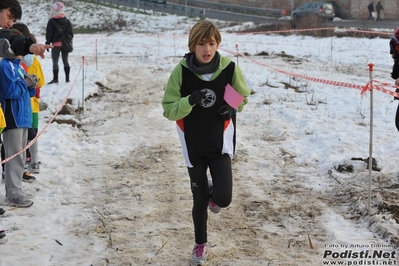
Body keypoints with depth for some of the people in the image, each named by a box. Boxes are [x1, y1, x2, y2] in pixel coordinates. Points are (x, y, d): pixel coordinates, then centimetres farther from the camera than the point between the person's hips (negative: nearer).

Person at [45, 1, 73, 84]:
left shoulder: (52, 21, -7)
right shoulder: (67, 21, 7)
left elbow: (49, 34, -7)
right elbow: (70, 33, 10)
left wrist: (48, 43, -1)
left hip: (56, 44, -4)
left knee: (55, 61, -2)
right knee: (65, 60, 11)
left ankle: (55, 78, -7)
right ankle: (67, 78, 10)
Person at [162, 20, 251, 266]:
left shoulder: (229, 68, -12)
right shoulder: (181, 72, -15)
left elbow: (243, 96, 6)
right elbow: (169, 110, -12)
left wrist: (232, 107, -15)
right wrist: (190, 101, -30)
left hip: (221, 142, 0)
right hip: (194, 145, 0)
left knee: (223, 198, -13)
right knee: (199, 199, 8)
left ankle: (213, 193, 25)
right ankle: (201, 244, 33)